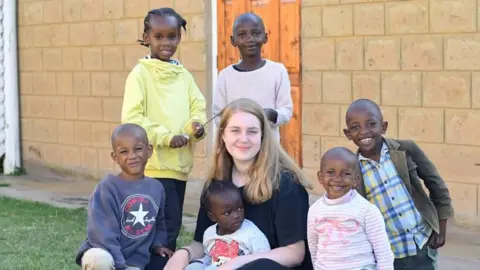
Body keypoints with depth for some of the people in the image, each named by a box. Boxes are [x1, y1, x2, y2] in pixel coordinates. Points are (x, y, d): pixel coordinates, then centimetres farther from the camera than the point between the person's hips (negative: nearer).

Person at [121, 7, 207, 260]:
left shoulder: (184, 75, 12)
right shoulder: (140, 73, -7)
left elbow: (198, 107, 8)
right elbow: (131, 117, -15)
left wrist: (196, 125, -15)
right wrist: (166, 137, -20)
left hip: (180, 163, 6)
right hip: (155, 164, -6)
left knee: (172, 225, 14)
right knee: (167, 226, -10)